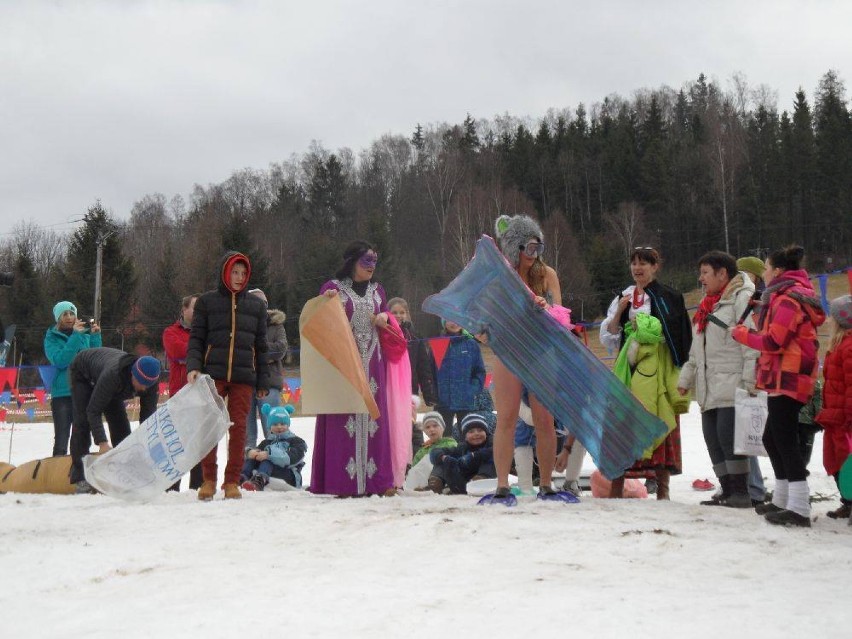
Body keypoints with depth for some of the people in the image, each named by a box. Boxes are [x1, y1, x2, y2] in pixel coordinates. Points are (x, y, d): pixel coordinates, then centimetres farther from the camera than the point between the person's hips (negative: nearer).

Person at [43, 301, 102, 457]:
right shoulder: (52, 338, 2)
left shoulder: (85, 335, 11)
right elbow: (59, 361, -15)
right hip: (62, 393, -3)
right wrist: (76, 336, -17)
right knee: (61, 440, -4)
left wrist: (95, 336, -7)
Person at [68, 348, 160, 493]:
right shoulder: (113, 374, -48)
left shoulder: (150, 381, -31)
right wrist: (102, 442, -51)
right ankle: (80, 478, -20)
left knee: (121, 424, -5)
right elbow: (93, 410, -44)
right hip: (83, 372, -5)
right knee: (83, 422, -19)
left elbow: (148, 414, -26)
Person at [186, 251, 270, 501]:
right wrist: (193, 367, -10)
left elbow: (261, 346, 15)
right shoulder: (206, 301, 9)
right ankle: (208, 479, 7)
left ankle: (232, 482, 7)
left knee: (238, 428, -1)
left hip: (243, 377, 1)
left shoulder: (256, 305, 14)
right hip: (213, 373, -1)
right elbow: (196, 338, 7)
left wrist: (263, 382, 11)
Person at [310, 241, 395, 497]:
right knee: (345, 416, -9)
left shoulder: (377, 290, 17)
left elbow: (387, 314, 27)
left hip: (372, 364, 5)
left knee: (373, 417, 1)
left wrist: (385, 317, 4)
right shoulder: (333, 288, 3)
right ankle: (346, 482, -9)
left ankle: (376, 479, 3)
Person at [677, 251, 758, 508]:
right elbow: (696, 349, 27)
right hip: (708, 389, 9)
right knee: (712, 439, 7)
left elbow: (751, 342, -15)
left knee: (728, 436, -12)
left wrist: (748, 381, -20)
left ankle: (741, 493, -5)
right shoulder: (708, 305, 23)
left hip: (731, 387, -9)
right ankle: (728, 491, 12)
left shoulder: (741, 299, -7)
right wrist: (686, 378, 21)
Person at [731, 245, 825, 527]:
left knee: (784, 440, -11)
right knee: (772, 438, 17)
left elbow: (774, 341, -19)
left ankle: (799, 508, -13)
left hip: (787, 379, -11)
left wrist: (742, 334, -5)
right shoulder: (795, 295, 20)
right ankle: (782, 500, 26)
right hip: (785, 379, 11)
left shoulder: (787, 298, -13)